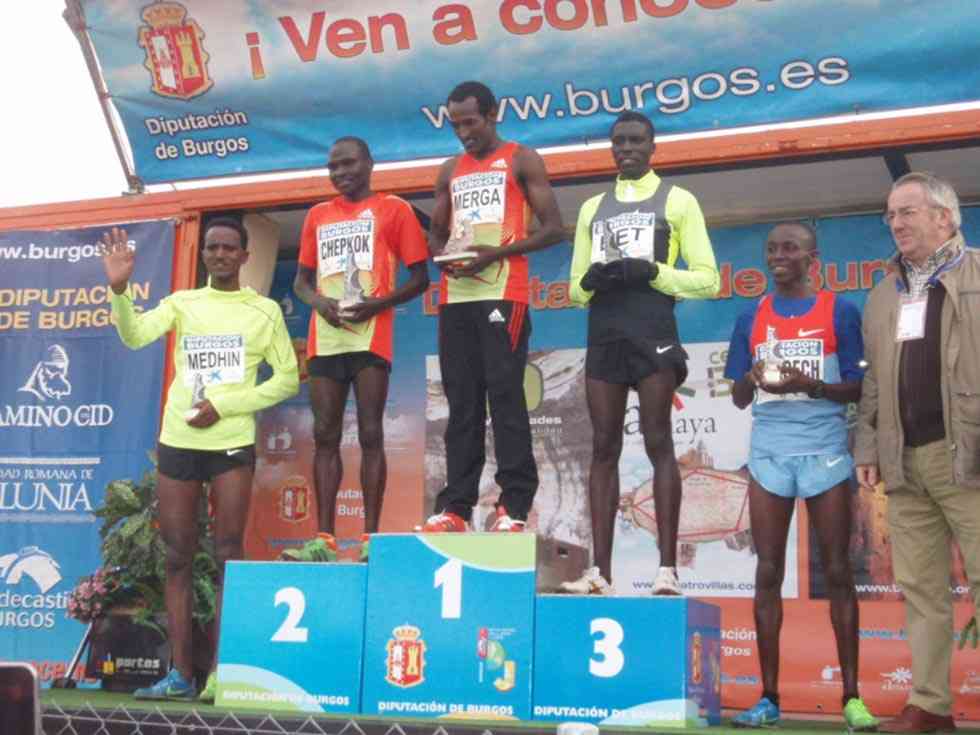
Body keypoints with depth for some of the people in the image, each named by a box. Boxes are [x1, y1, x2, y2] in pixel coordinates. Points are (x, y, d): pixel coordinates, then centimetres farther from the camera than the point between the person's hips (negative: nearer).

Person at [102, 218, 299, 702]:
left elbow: (288, 378, 2)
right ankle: (180, 675, 9)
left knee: (228, 556, -4)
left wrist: (224, 405, -7)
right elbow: (135, 336, -7)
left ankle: (220, 674, -1)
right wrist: (119, 288, -25)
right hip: (177, 443, 3)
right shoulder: (182, 303, 10)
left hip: (231, 444, -3)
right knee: (177, 558, 4)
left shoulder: (264, 311, 4)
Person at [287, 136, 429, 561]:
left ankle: (371, 538, -3)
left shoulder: (393, 209, 4)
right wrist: (318, 301, -3)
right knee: (325, 437, 2)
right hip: (325, 339, 5)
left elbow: (420, 277, 1)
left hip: (371, 337, -5)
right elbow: (301, 280, 20)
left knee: (370, 435, -5)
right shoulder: (318, 216, 19)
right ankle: (324, 538, 4)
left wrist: (378, 304, -14)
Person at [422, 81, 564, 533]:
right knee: (461, 402, 4)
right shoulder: (450, 171, 21)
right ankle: (455, 506, 6)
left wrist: (498, 252, -14)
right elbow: (436, 233, 25)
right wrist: (441, 254, 0)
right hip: (455, 298, 5)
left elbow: (553, 228, -1)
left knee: (505, 397, -9)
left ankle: (514, 505, -7)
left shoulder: (522, 161, 5)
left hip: (502, 294, -5)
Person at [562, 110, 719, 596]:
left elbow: (707, 280, 1)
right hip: (603, 336, 4)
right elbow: (576, 291, 21)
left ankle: (667, 569, -8)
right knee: (604, 448, 0)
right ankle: (600, 571, -1)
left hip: (653, 333, -4)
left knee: (658, 444, -8)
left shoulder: (677, 201, 7)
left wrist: (652, 271, -13)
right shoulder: (592, 208, 21)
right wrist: (589, 280, -3)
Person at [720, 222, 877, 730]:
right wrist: (751, 379, -10)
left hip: (826, 451, -2)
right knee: (768, 573, 2)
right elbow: (739, 399, 12)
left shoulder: (839, 312, 2)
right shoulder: (752, 318, 10)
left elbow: (858, 390, 0)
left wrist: (810, 385, -16)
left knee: (837, 572, 0)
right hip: (769, 454, 3)